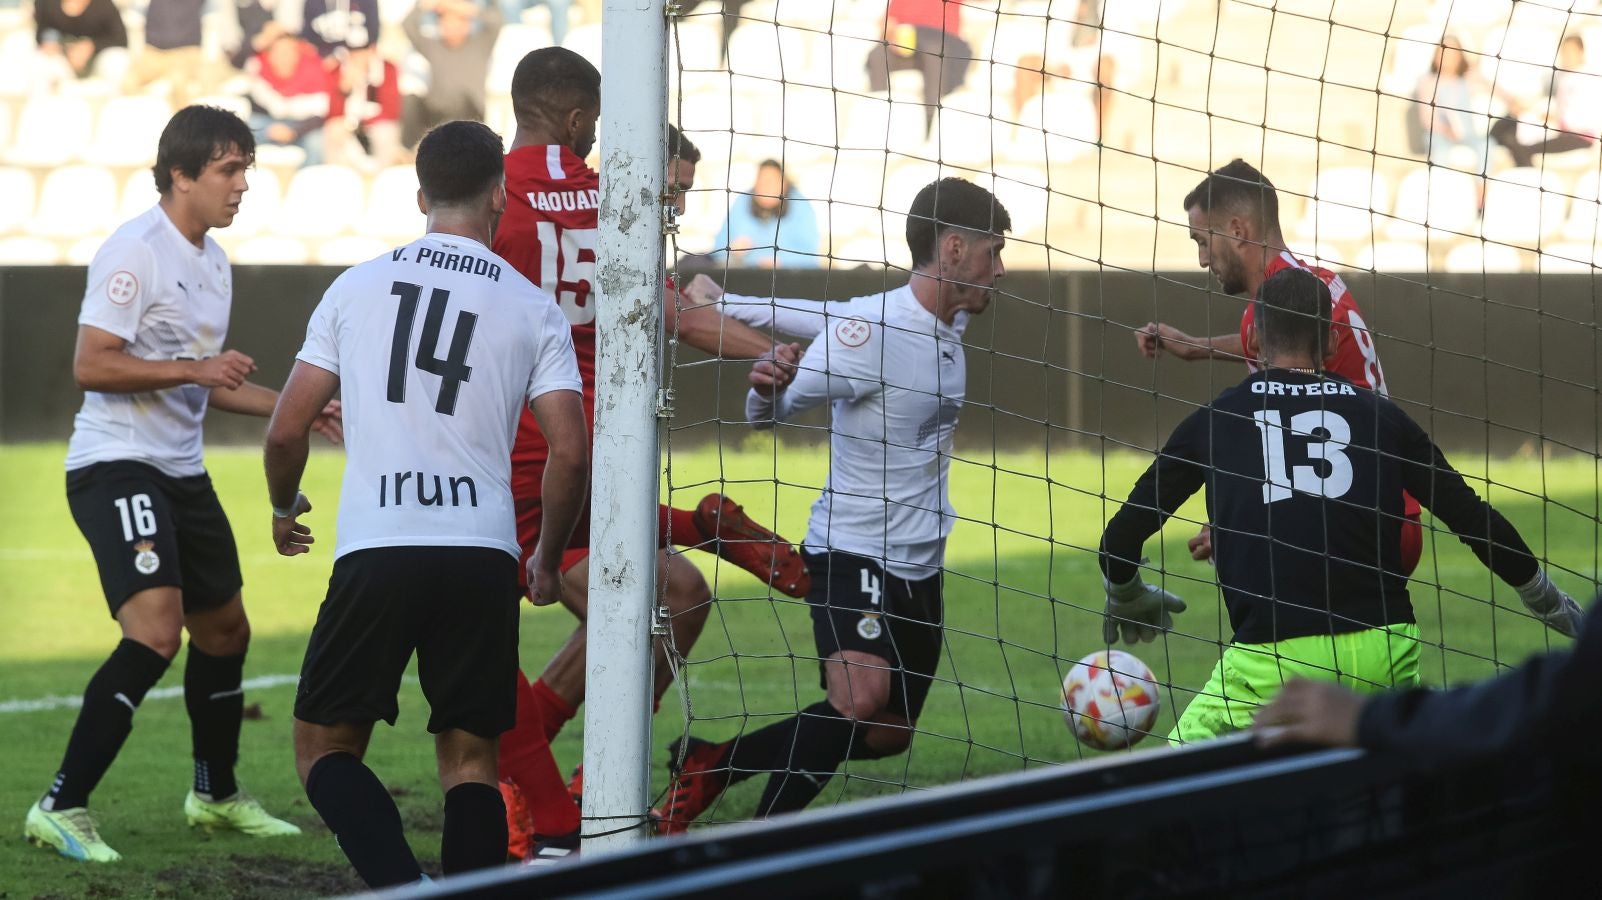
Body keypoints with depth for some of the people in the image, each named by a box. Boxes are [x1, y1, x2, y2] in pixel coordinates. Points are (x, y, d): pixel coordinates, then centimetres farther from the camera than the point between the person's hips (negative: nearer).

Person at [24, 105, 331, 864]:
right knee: (155, 632, -23)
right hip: (116, 466, -10)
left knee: (225, 631, 19)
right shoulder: (136, 250, -14)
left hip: (180, 472, 10)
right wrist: (192, 369, -23)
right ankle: (60, 809, -22)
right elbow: (90, 366, -19)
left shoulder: (213, 262, 15)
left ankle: (216, 795, 39)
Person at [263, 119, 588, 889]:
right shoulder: (533, 311, 6)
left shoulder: (356, 287, 8)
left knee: (326, 746, 9)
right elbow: (570, 452, 0)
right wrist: (548, 560, 17)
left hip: (375, 550, -1)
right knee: (470, 761, 12)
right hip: (483, 554, 1)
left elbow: (286, 430, 9)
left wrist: (284, 509, 30)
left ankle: (402, 888, -15)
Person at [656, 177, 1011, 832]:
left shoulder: (950, 330, 9)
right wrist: (767, 387, -34)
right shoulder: (869, 325, -16)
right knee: (861, 700, -29)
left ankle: (718, 766, 21)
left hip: (920, 566, 9)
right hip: (852, 553, -9)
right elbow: (773, 409, -17)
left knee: (890, 735, 8)